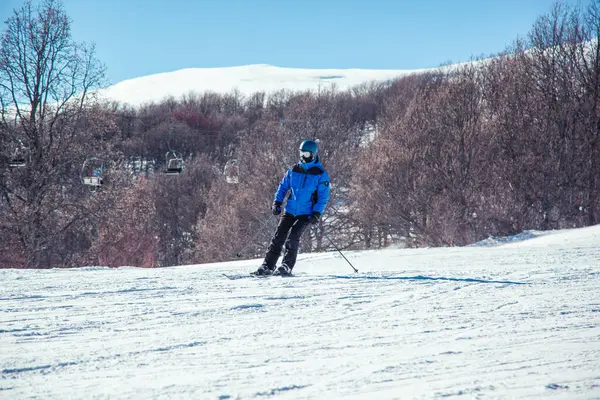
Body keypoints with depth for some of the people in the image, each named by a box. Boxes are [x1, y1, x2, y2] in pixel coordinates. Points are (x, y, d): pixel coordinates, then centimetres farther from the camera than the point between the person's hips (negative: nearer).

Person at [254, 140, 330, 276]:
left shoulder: (320, 174, -5)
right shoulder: (294, 170, 7)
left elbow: (323, 197, -5)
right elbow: (283, 186, 16)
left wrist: (317, 213, -15)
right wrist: (277, 202, 4)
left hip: (306, 214, -4)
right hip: (290, 211, 4)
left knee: (292, 236, -20)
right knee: (278, 237, -5)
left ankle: (287, 266, -12)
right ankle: (267, 266, -2)